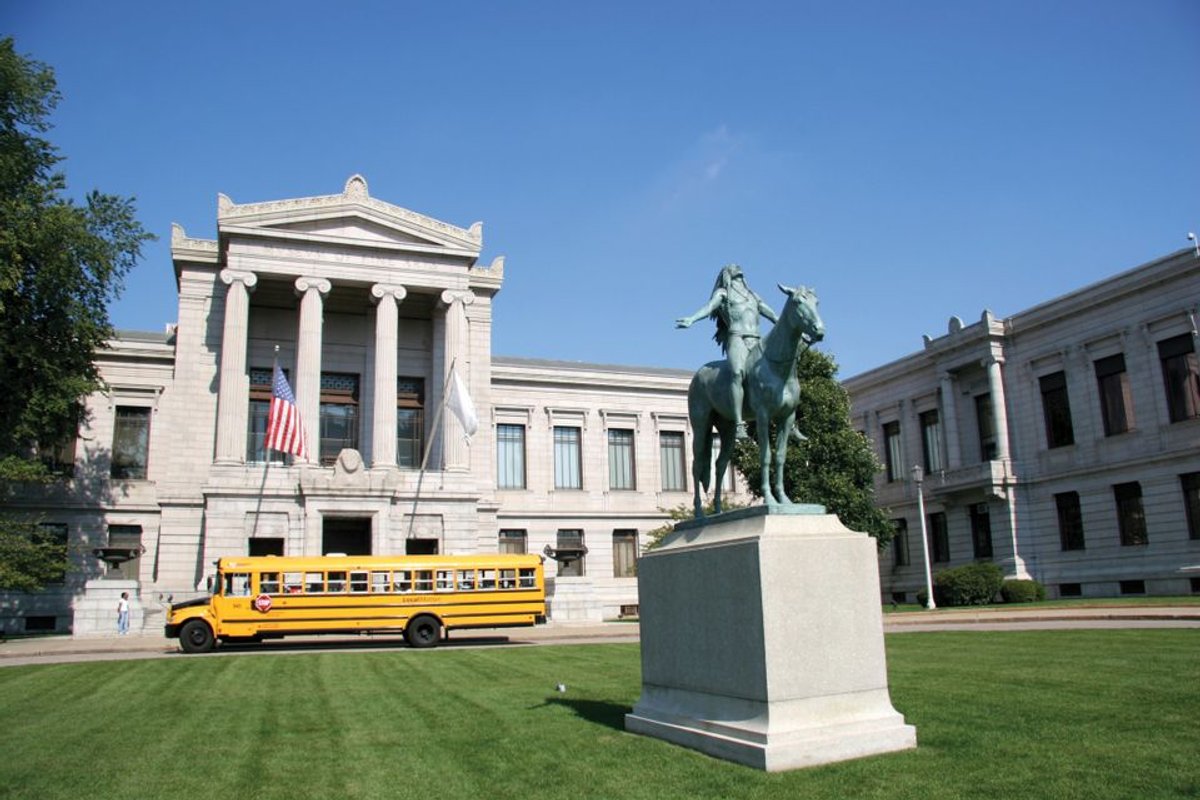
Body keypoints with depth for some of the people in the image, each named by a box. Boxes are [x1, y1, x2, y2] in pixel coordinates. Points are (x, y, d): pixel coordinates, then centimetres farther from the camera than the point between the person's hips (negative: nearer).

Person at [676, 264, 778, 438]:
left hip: (757, 342, 6)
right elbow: (709, 307, -3)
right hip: (737, 338, -6)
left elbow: (772, 314, 34)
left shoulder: (753, 296, 31)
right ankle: (739, 424, -41)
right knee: (738, 373, -31)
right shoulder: (722, 293, 15)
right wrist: (691, 319, -23)